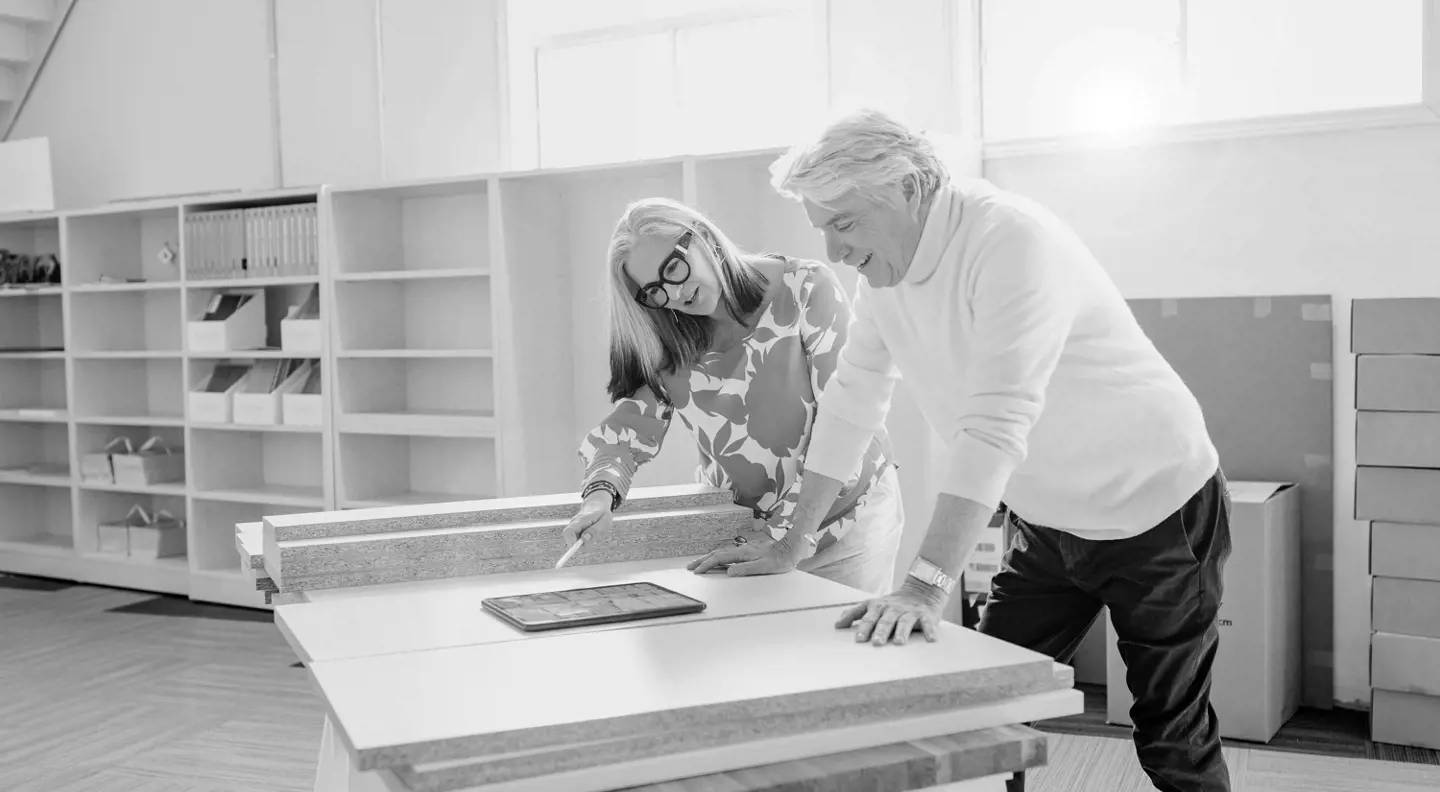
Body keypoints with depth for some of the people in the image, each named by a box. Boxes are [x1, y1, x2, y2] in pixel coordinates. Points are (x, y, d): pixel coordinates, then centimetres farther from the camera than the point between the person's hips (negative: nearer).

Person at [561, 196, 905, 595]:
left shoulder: (806, 289, -17)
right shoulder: (665, 341, -3)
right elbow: (629, 426, -8)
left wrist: (779, 533, -25)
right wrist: (601, 492, -30)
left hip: (847, 521, -3)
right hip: (739, 528, 3)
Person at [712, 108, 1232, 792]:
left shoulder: (1012, 241, -27)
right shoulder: (885, 266, -3)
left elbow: (994, 425, -35)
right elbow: (849, 402, 4)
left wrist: (926, 585, -40)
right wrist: (788, 545, 5)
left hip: (1152, 508, -7)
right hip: (1048, 518, 7)